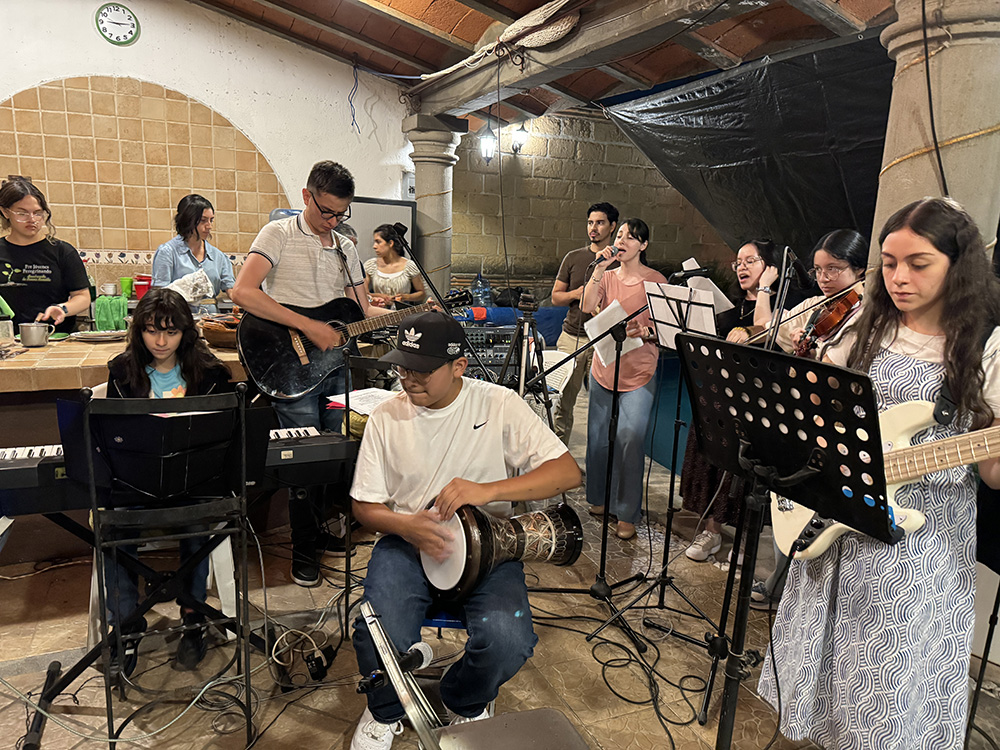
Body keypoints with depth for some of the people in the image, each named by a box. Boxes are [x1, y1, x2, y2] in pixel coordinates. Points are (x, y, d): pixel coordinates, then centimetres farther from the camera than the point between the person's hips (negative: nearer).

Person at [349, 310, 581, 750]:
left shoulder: (499, 405, -9)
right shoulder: (386, 418, -2)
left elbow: (568, 472, -15)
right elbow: (364, 504, 4)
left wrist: (487, 491, -28)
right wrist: (405, 526, -19)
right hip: (406, 540, 1)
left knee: (508, 640, -26)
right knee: (379, 637, -26)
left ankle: (465, 704, 14)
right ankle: (385, 710, 14)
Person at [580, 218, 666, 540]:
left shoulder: (656, 281, 0)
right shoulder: (607, 277, 10)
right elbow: (586, 307, -7)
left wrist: (648, 332, -20)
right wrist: (599, 269, -11)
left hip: (640, 372, -4)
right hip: (603, 367, 4)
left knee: (630, 437, -11)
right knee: (597, 436, 10)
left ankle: (627, 514, 1)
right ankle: (598, 497, 29)